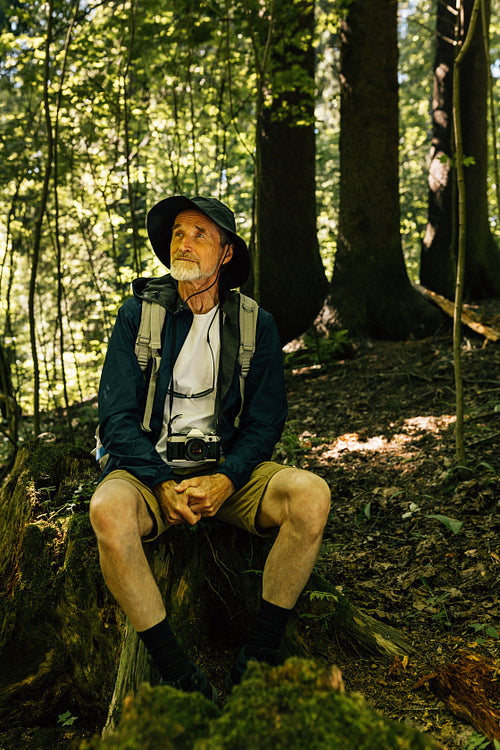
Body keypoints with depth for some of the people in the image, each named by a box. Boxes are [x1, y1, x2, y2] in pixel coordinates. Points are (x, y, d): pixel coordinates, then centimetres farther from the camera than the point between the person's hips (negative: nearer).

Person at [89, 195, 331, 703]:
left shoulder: (256, 324, 4)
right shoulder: (137, 315, 0)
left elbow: (265, 420, 3)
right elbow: (116, 417, -4)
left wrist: (226, 480, -16)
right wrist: (165, 485, -19)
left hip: (230, 468, 2)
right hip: (150, 466, -1)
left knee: (311, 494, -27)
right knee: (108, 509, -35)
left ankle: (260, 654, -16)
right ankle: (176, 673, -24)